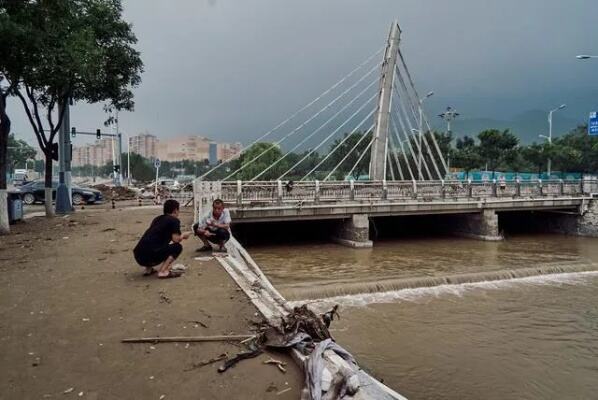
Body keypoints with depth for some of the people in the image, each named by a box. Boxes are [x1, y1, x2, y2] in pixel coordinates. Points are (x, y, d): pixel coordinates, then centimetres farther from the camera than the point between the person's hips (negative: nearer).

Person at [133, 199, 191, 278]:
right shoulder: (174, 220, 1)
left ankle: (148, 269, 18)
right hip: (149, 257, -8)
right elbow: (176, 239, -7)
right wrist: (183, 236, 16)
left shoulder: (157, 219, 24)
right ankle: (163, 271, -9)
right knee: (177, 247, 3)